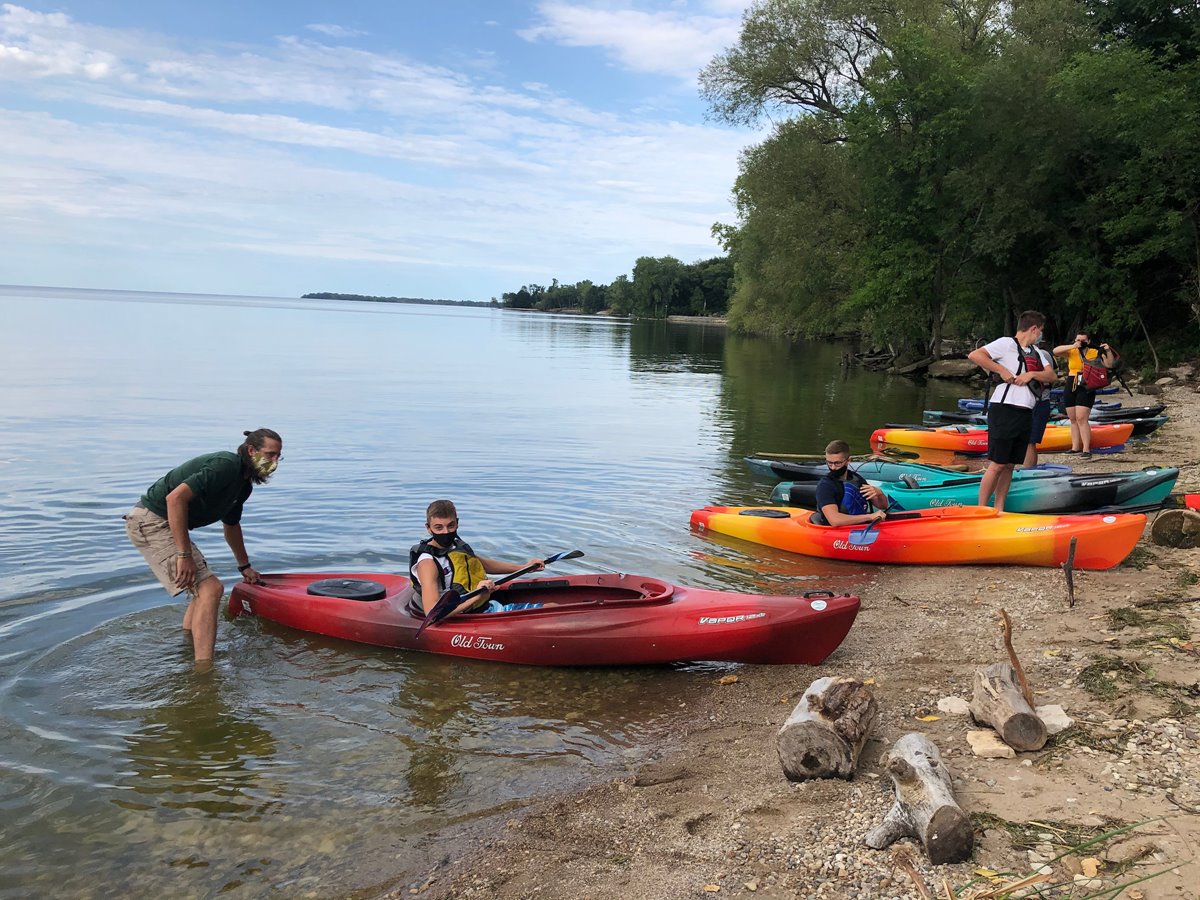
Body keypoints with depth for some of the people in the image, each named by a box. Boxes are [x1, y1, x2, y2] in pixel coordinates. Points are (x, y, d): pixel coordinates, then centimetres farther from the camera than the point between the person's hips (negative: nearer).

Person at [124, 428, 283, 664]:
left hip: (164, 524, 11)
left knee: (203, 589, 20)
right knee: (210, 589, -17)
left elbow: (231, 526, 30)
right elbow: (175, 498, -29)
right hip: (151, 520, -11)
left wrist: (245, 566, 40)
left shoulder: (243, 484, 12)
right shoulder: (226, 465, -20)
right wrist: (185, 554, -28)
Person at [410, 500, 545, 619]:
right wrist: (474, 597, -38)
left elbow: (483, 564, 31)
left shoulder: (458, 545, 10)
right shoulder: (428, 562, -17)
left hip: (491, 607, 9)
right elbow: (431, 612, -30)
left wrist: (524, 567, 32)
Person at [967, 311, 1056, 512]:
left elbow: (1051, 375, 12)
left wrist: (1031, 374, -6)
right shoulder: (1007, 343, -4)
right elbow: (974, 355, -14)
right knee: (997, 464, -8)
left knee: (1010, 465, 9)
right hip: (1005, 410, -8)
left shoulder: (1034, 352, 21)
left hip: (1025, 414, 8)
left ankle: (998, 511, 14)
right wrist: (1002, 370, -15)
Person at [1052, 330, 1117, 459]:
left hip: (1086, 389, -4)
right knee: (1073, 419, 10)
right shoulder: (1071, 352, 4)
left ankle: (1086, 449, -15)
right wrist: (1073, 346, -22)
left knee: (1081, 418, -14)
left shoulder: (1095, 353, 0)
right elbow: (1055, 351, -11)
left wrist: (1108, 351, -19)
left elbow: (1110, 364, -2)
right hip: (1070, 388, 4)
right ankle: (1075, 447, 19)